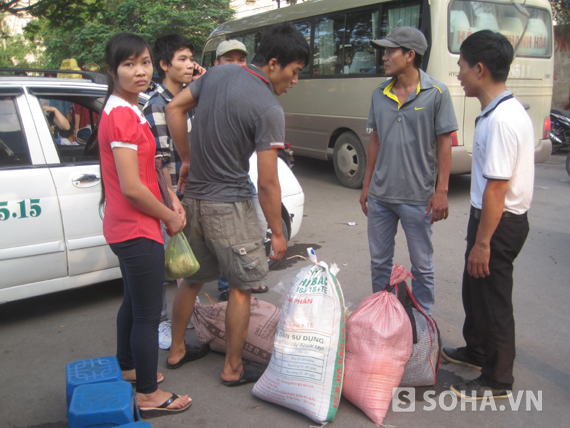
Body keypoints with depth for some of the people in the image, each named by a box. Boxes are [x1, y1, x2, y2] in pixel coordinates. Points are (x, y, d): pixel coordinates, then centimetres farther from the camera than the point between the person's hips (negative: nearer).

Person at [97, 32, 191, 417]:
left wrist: (169, 197, 2)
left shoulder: (123, 110, 11)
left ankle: (128, 369, 44)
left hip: (125, 228, 11)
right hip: (138, 231, -10)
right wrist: (170, 217, -11)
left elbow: (145, 165, 16)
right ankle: (149, 396, 19)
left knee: (134, 303, 25)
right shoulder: (124, 116, -21)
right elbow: (131, 186, -24)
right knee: (148, 314, 3)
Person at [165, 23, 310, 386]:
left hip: (194, 197, 8)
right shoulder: (269, 110, -19)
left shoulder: (218, 73, 3)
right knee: (242, 288, 9)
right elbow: (267, 184, -18)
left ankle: (177, 350, 37)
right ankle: (233, 368, 21)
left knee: (192, 279, 22)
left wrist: (188, 158, 13)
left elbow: (174, 108, 10)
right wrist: (278, 233, -7)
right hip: (229, 206, -7)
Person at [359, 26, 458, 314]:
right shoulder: (379, 94, 6)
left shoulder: (436, 93, -8)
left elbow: (444, 144, -7)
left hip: (417, 198, -4)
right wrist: (367, 185, 13)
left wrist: (441, 192, -11)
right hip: (379, 195, 5)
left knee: (421, 266, 9)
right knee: (379, 261, 15)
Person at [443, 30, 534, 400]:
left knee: (493, 300, 4)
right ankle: (477, 351, 44)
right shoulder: (508, 109, 8)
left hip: (500, 222, -10)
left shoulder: (500, 120, -25)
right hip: (498, 216, 10)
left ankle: (498, 381, 22)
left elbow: (496, 188, -26)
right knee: (475, 289, 24)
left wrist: (482, 242, -21)